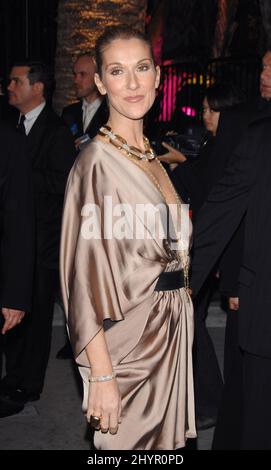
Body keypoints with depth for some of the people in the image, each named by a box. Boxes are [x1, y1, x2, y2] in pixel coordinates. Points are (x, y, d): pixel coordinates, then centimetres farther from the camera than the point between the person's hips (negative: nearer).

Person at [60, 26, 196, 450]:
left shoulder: (150, 156, 8)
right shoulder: (97, 162, -16)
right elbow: (86, 276, -18)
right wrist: (101, 376, -20)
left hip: (171, 331, 8)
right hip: (129, 334, -8)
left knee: (165, 437, 18)